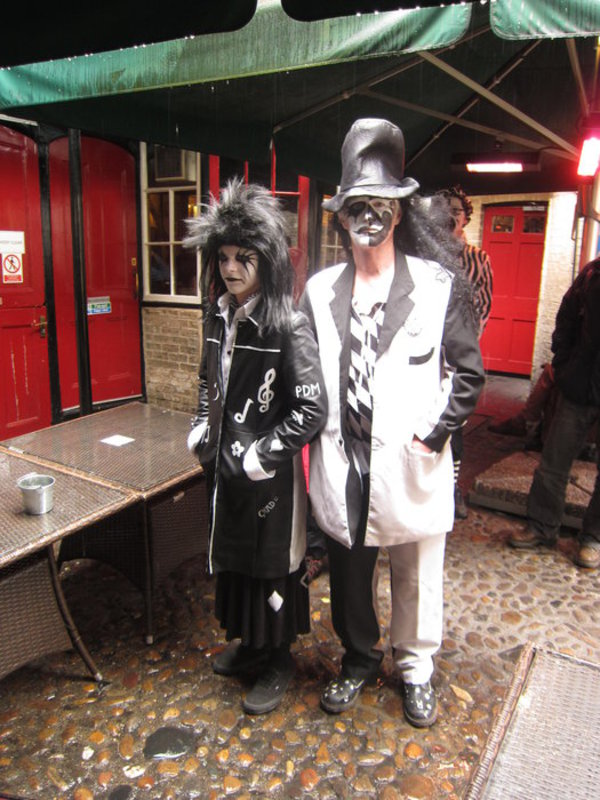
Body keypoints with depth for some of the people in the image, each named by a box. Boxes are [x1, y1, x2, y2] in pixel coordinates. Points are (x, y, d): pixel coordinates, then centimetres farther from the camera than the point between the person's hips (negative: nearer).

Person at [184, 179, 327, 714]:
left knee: (272, 565, 11)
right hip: (224, 467, 7)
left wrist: (257, 457, -19)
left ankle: (278, 661, 35)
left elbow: (311, 411, -21)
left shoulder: (288, 326, -19)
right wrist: (202, 430, 7)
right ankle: (249, 642, 46)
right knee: (232, 556, 22)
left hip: (270, 475, -7)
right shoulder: (219, 317, 3)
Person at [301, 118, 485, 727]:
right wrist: (318, 437, -1)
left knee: (416, 576, 14)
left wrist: (431, 435, -10)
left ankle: (415, 668, 41)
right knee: (348, 570, 18)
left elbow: (468, 372, -3)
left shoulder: (440, 285, -5)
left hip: (409, 458, -2)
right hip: (343, 459, 3)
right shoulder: (320, 290, 4)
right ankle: (358, 660, 44)